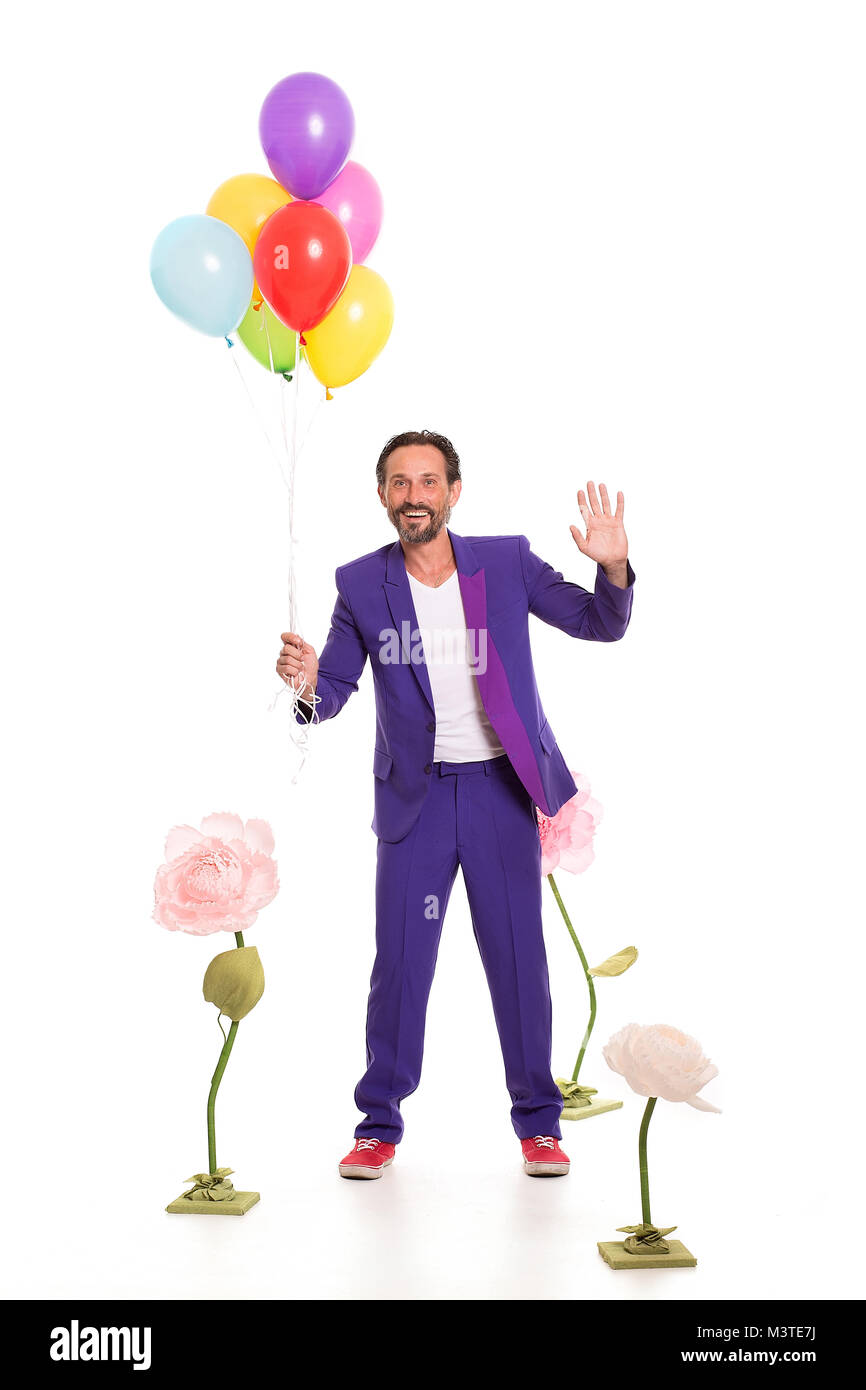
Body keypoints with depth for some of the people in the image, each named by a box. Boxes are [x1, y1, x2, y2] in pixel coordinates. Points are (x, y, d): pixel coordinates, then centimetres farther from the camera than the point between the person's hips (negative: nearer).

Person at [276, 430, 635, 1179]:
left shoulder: (507, 562, -3)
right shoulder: (361, 584, -2)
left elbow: (602, 624, 1)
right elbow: (334, 690, 0)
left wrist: (614, 568, -19)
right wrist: (307, 687, -24)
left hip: (499, 786, 0)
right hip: (415, 795, 0)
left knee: (518, 953, 6)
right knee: (399, 959, 4)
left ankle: (539, 1121, 23)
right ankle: (380, 1122, 21)